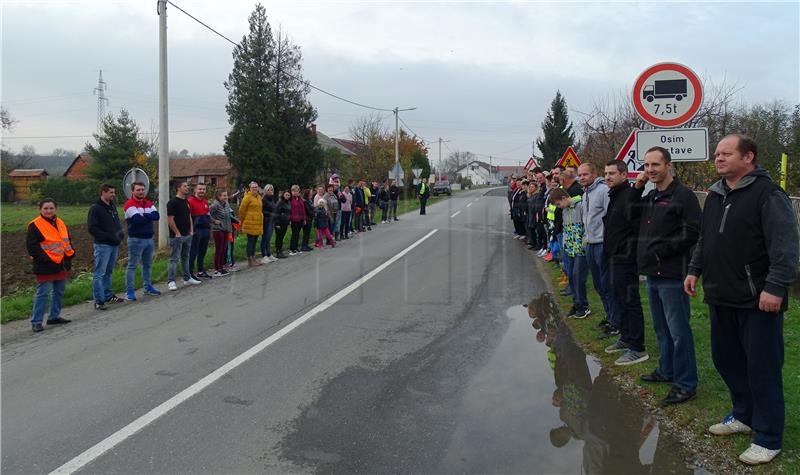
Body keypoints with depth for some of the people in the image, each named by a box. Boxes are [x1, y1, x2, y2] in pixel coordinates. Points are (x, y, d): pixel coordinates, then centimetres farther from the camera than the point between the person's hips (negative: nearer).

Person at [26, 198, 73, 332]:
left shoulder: (60, 223, 11)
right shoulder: (35, 225, -10)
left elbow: (67, 240, 19)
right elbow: (31, 245, -14)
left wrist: (70, 254, 6)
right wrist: (44, 258, -19)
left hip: (61, 264, 7)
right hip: (46, 267, -7)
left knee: (59, 292, 15)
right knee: (43, 294, -6)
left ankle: (54, 316, 28)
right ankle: (36, 322, 2)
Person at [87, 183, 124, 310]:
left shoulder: (112, 206, 13)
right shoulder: (95, 208, -10)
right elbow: (92, 228, -15)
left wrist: (120, 232, 3)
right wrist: (109, 236, -19)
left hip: (114, 245, 8)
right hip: (102, 245, -7)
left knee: (108, 272, 16)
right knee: (99, 273, -5)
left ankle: (108, 295, 26)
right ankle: (99, 300, -2)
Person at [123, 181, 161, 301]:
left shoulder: (149, 203, 10)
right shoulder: (129, 204, -10)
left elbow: (156, 216, -6)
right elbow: (137, 219, -23)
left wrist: (143, 215, -19)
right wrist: (149, 217, -6)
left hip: (149, 238, 7)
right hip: (136, 240, -7)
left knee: (147, 264, 16)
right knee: (132, 266, -3)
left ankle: (148, 287, 27)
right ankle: (129, 291, 0)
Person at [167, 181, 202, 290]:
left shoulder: (186, 202, 13)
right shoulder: (173, 202, -13)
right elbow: (170, 220, -16)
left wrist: (191, 230, 12)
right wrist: (177, 233, -15)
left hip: (187, 235, 8)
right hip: (177, 236, -8)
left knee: (185, 257, 16)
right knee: (174, 259, -6)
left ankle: (187, 278, 25)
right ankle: (171, 281, -3)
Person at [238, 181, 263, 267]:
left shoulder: (259, 197, 14)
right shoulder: (247, 197, -10)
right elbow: (242, 210, -8)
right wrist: (243, 220, 0)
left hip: (258, 223, 8)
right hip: (250, 223, -8)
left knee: (254, 241, 14)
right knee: (250, 241, -3)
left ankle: (253, 258, 22)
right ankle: (250, 261, 2)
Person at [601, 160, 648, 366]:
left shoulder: (630, 196, -17)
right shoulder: (614, 195, 14)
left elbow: (637, 229, -22)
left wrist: (629, 252, -19)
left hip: (626, 259, -10)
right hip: (615, 257, 10)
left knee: (630, 301, -4)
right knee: (619, 299, 19)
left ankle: (637, 349, 4)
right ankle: (626, 339, 32)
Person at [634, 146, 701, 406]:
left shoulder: (683, 196, -11)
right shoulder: (650, 197, 15)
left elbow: (691, 234, -17)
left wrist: (659, 251, -16)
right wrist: (637, 188, 6)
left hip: (672, 275, -8)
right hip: (653, 274, 8)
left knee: (678, 331, -1)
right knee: (661, 328, 19)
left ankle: (686, 383, 9)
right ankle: (666, 370, 34)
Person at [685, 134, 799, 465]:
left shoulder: (767, 194, -12)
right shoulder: (714, 195, 12)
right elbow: (704, 239, 22)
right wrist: (695, 270, 17)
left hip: (758, 301, -8)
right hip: (721, 298, 8)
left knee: (762, 368, 1)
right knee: (726, 359, 17)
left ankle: (768, 438, 15)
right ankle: (744, 415, 37)